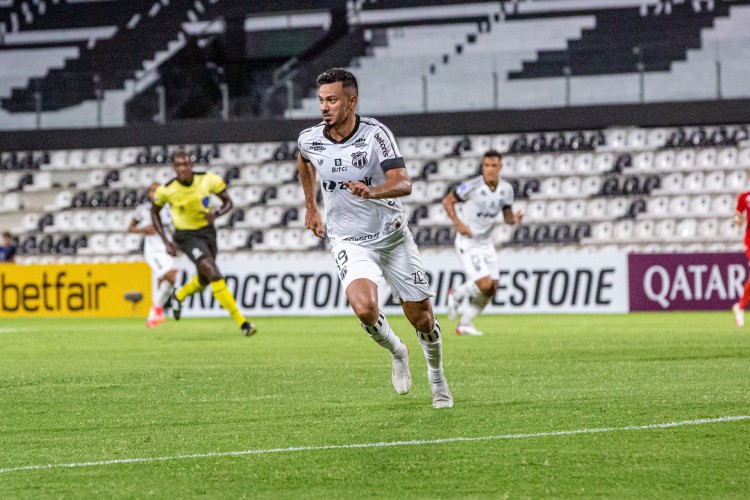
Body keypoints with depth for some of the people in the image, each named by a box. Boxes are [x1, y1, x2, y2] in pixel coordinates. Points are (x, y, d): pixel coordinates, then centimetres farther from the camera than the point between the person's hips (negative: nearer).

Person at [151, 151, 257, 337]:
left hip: (207, 231, 4)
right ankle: (241, 322, -18)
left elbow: (227, 202, -2)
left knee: (204, 280, 19)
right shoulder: (166, 190, -18)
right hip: (186, 236, -4)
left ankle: (179, 296, 55)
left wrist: (216, 213, -25)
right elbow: (154, 212, 1)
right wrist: (166, 241, -6)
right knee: (214, 274, -21)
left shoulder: (208, 180, -15)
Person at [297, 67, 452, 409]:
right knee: (365, 309, -26)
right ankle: (396, 353, 6)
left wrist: (371, 192, -47)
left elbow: (404, 184, -28)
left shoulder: (375, 134, -18)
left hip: (392, 236, -1)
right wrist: (311, 208, 20)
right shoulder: (310, 139, -7)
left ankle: (437, 378, 33)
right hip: (349, 242, 1)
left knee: (421, 318, 4)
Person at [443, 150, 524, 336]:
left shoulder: (506, 189, -3)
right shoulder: (472, 186, -19)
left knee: (492, 288, 4)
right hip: (468, 242, -6)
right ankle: (457, 296, 13)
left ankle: (465, 324, 20)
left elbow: (507, 217, 8)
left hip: (486, 242, 6)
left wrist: (514, 218, -16)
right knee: (484, 284, -19)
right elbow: (447, 201, -8)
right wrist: (458, 224, -18)